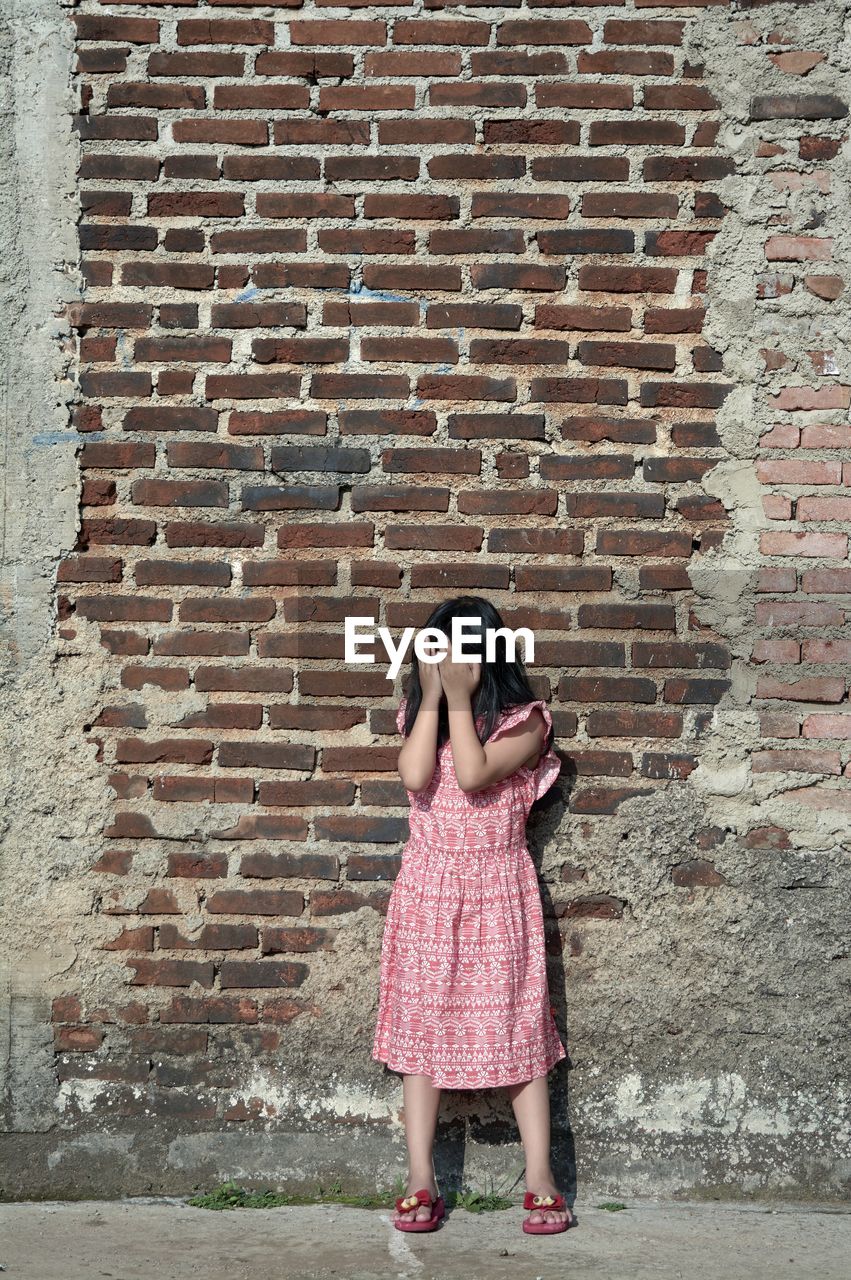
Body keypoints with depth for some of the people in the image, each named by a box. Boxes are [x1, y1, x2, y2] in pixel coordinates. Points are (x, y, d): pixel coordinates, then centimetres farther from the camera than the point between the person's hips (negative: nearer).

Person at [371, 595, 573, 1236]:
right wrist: (432, 695, -13)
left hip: (496, 890, -3)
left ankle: (541, 1182, 4)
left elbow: (473, 775, -20)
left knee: (514, 1029, -1)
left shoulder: (522, 720, -5)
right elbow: (415, 777, -14)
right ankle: (421, 1183, 9)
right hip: (427, 890, 3)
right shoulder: (421, 713, 6)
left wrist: (459, 699, -18)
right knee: (421, 1027, 3)